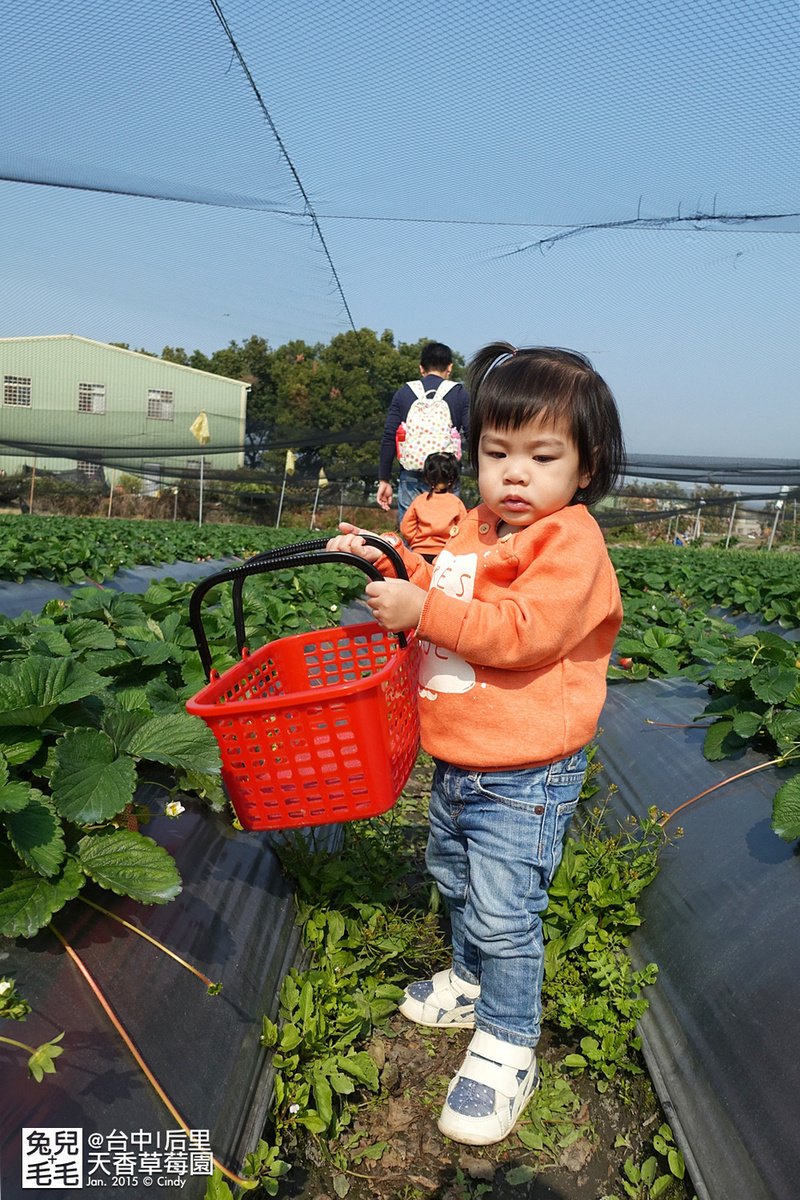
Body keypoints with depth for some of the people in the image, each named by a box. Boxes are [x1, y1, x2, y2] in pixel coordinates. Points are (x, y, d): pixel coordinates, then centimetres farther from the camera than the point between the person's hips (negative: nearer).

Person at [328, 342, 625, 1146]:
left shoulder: (569, 541, -19)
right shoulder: (476, 529, 8)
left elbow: (523, 632, -30)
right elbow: (442, 597, 21)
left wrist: (424, 610, -31)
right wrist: (390, 562, 8)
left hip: (524, 776, -9)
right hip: (456, 761, 9)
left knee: (504, 913, 0)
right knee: (455, 879, 26)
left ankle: (506, 1048, 23)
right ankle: (473, 982, 50)